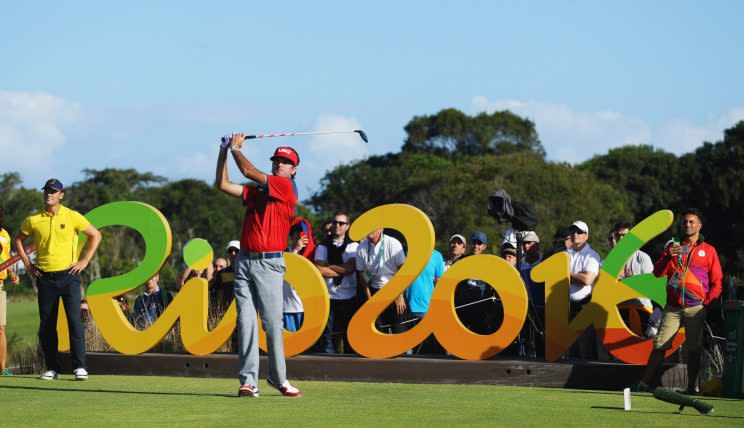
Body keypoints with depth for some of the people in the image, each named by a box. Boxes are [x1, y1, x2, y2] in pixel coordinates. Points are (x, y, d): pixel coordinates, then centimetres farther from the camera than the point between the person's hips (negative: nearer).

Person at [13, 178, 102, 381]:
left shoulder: (72, 216, 0)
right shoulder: (33, 220, 5)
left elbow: (96, 235, 8)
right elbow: (18, 240, 20)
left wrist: (84, 261, 2)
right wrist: (28, 264, 10)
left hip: (68, 275, -2)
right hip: (45, 278, 2)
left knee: (74, 320, -11)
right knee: (46, 324, 3)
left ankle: (80, 366, -9)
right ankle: (52, 368, 10)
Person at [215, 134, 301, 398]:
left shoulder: (286, 186, -1)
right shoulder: (256, 191, 19)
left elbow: (250, 172, -7)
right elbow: (223, 185, 18)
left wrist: (236, 148, 6)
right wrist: (224, 152, 12)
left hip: (269, 264, -5)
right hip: (244, 261, 5)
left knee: (273, 322, -4)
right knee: (246, 321, -3)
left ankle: (278, 378, 10)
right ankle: (248, 381, -6)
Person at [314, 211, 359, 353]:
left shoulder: (353, 246, 10)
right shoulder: (323, 247, 10)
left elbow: (351, 267, -7)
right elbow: (318, 270, -6)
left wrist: (328, 266, -5)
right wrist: (341, 270, -8)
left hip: (349, 298, 0)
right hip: (329, 297, 0)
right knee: (328, 337, -5)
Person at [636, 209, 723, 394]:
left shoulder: (709, 250, 8)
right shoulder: (673, 246, 14)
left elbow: (717, 282, 6)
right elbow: (658, 273, 4)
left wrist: (706, 302, -7)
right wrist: (668, 257, -13)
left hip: (696, 309, -1)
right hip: (673, 307, 1)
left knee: (694, 349, -2)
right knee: (660, 345, -6)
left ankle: (692, 386, 2)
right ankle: (644, 383, -6)